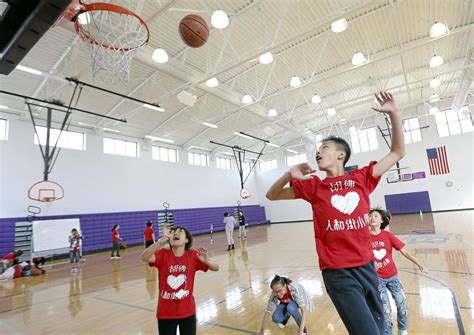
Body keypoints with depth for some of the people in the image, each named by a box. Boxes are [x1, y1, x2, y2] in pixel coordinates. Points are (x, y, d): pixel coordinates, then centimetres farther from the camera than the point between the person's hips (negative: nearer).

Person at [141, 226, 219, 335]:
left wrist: (206, 261, -28)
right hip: (166, 313, -1)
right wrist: (161, 241, -44)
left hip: (187, 312, 1)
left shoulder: (193, 255, -10)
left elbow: (216, 268, -7)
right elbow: (144, 257, -32)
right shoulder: (163, 255, -12)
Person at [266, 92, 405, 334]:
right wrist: (290, 175, -14)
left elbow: (397, 152, 12)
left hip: (367, 266, 4)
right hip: (338, 274, -3)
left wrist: (394, 113, 3)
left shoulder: (361, 178, 2)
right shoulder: (313, 186, -1)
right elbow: (272, 195, 6)